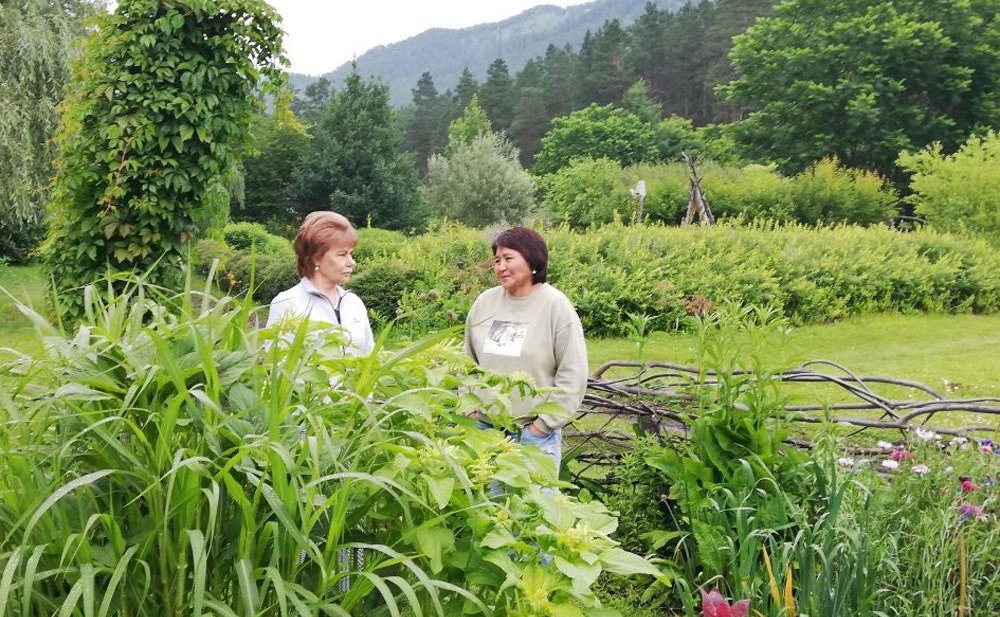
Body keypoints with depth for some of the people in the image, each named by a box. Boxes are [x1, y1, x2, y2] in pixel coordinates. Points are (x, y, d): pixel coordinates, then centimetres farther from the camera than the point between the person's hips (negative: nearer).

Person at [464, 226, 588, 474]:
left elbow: (573, 376, -9)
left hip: (534, 434, -4)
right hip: (484, 428, 4)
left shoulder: (556, 306, -9)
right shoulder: (485, 301, 4)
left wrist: (543, 425, -11)